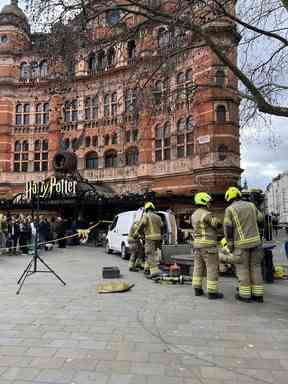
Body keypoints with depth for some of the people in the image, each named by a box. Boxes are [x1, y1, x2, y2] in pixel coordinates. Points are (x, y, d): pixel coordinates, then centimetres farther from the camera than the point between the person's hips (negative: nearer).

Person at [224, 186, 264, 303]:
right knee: (255, 267, 11)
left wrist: (230, 244, 1)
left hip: (241, 243, -5)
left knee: (243, 269, 5)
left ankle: (245, 295, 10)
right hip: (255, 240, 5)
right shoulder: (251, 205, 7)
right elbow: (260, 219, 21)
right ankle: (258, 295, 15)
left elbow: (227, 229, -9)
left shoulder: (229, 209, -6)